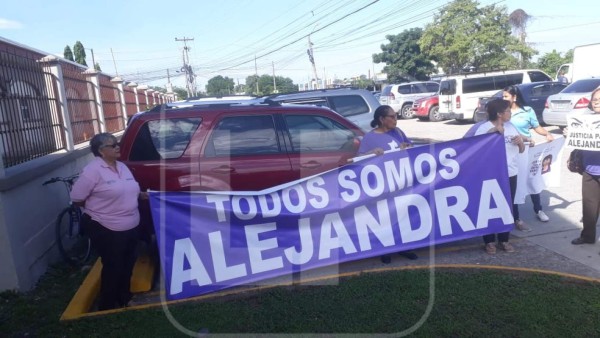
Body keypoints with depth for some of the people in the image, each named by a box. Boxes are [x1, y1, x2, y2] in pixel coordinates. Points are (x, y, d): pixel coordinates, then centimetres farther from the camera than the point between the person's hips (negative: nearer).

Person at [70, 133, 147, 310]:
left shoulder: (122, 167, 8)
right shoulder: (93, 170, -17)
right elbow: (76, 199, -14)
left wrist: (141, 195, 3)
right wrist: (98, 208, -5)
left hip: (130, 227, 8)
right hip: (106, 229, -8)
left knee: (127, 265, 20)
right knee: (113, 268, 5)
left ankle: (124, 299, 40)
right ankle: (107, 307, 25)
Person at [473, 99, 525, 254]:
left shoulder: (510, 126, 9)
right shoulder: (484, 128, -11)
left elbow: (521, 150, 15)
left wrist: (520, 142, -8)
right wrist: (494, 131, -28)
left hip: (510, 174, 6)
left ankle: (504, 240, 25)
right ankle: (489, 241, 15)